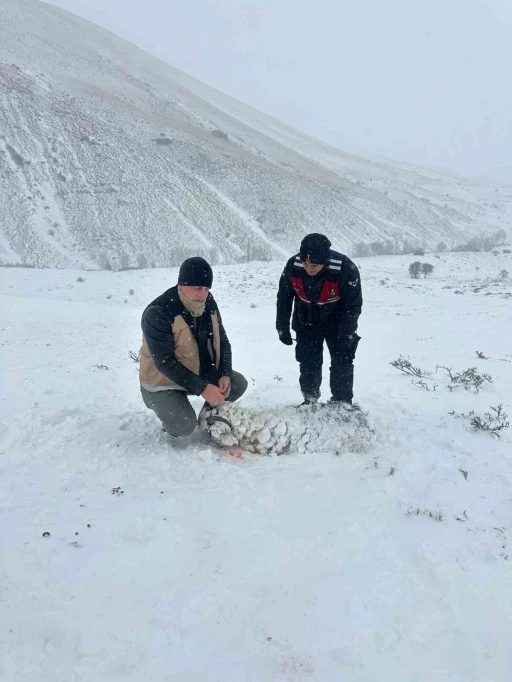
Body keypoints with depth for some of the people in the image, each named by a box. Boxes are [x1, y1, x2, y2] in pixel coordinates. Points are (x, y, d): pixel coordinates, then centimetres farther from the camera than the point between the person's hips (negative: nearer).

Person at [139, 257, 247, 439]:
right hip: (163, 381, -6)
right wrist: (202, 388, -32)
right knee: (184, 426, -27)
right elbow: (165, 362, -29)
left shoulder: (208, 303, -6)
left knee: (238, 383, -6)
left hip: (202, 373, 7)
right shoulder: (157, 313, -28)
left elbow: (222, 341, 3)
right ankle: (175, 418, 10)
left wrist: (225, 375, -14)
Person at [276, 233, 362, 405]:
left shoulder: (346, 269, -34)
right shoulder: (292, 266, -25)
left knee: (342, 363, 1)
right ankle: (310, 400, 25)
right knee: (308, 363, 8)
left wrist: (345, 337, -21)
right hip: (306, 323, 2)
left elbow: (353, 306, -22)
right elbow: (283, 298, -8)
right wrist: (282, 327, -4)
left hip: (337, 323, -2)